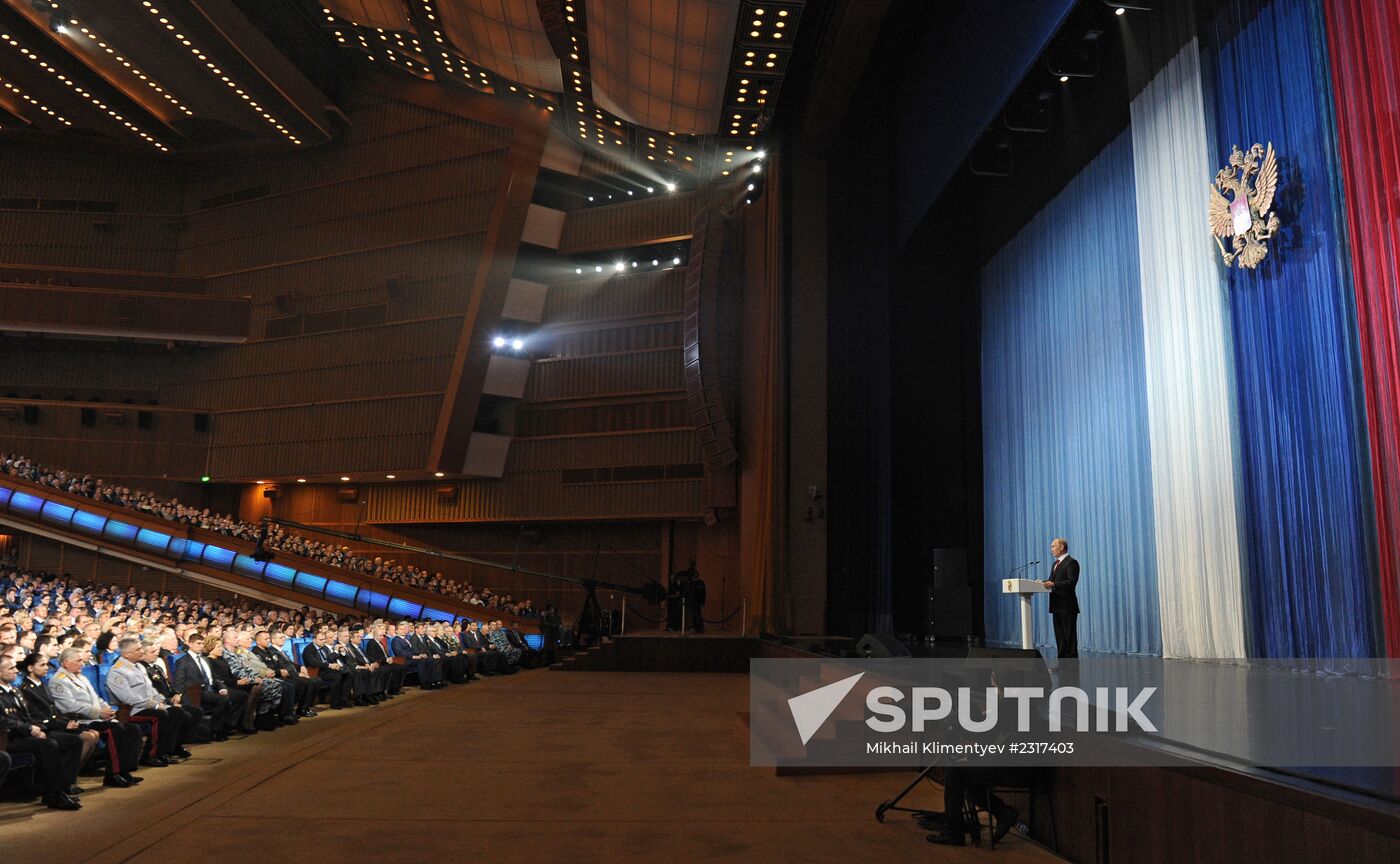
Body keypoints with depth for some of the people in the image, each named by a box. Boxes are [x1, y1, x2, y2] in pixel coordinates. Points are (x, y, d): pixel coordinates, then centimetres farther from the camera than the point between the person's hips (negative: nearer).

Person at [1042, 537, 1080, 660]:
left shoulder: (1071, 562, -9)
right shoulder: (1055, 564, 20)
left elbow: (1072, 582, -19)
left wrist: (1053, 584, -26)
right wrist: (1044, 583, 0)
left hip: (1067, 606, -9)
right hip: (1057, 605, 9)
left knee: (1069, 637, -4)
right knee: (1059, 636, 11)